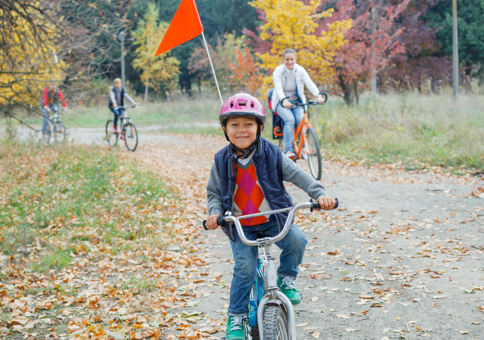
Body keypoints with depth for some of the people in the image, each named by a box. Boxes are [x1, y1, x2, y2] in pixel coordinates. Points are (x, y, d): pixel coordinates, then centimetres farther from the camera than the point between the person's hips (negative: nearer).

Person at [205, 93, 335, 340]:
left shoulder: (271, 154, -7)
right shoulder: (222, 161, -4)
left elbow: (297, 175, -8)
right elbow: (214, 192, 5)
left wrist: (319, 193, -22)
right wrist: (214, 213, -15)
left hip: (272, 220, 1)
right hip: (240, 226, 0)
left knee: (296, 240, -24)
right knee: (244, 267, -15)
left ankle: (286, 278, 6)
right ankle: (236, 317, 3)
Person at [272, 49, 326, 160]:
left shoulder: (300, 70, -6)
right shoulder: (278, 71, -13)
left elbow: (310, 83, -21)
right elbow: (278, 89, -28)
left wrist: (318, 95, -41)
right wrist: (284, 100, -49)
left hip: (296, 101, 2)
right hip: (282, 102, -2)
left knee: (301, 120, -26)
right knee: (290, 119, -31)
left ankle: (303, 147, -9)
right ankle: (288, 150, -28)